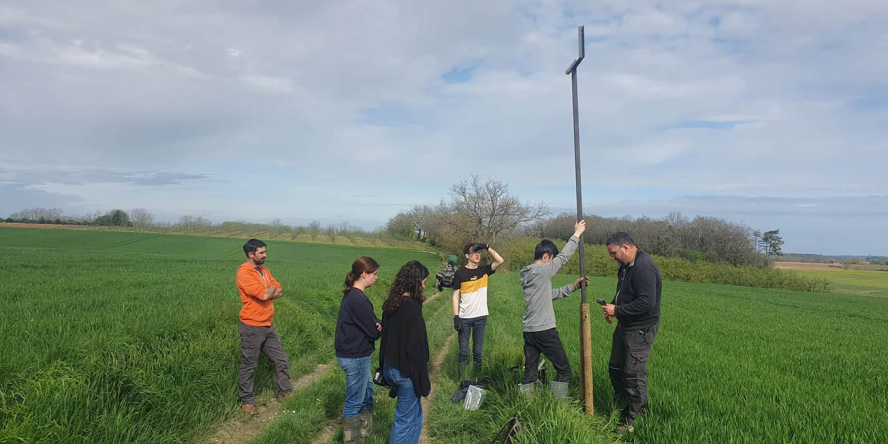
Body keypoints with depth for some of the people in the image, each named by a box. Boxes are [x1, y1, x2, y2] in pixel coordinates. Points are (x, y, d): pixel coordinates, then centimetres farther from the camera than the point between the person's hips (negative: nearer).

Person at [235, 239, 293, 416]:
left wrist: (267, 293, -14)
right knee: (249, 366, 5)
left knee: (282, 360, 13)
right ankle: (247, 402, 20)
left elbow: (279, 292, 4)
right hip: (251, 328, -8)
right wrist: (271, 289, -4)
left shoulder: (264, 271, 11)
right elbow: (264, 294, -25)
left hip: (267, 326, 8)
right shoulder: (244, 274, -16)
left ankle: (286, 393, 28)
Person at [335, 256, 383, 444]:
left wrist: (378, 324, -14)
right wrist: (380, 326, 2)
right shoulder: (358, 300, -25)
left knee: (367, 392, 23)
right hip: (355, 357, -10)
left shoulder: (352, 295, 7)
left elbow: (370, 320, 7)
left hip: (352, 353, 10)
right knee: (354, 401, 5)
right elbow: (373, 331, -20)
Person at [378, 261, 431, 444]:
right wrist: (423, 381, -14)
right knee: (406, 419, 8)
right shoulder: (412, 308, -23)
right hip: (406, 371, -8)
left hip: (390, 367, 8)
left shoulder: (390, 304, 3)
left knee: (415, 413, 24)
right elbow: (416, 349, -21)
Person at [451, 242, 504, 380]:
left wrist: (487, 247, -12)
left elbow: (500, 261, -8)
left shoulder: (484, 270, 5)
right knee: (463, 351, 2)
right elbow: (455, 296, -4)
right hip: (464, 318, -3)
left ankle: (476, 379, 19)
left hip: (481, 317, 3)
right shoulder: (460, 273, -4)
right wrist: (456, 317, -10)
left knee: (478, 351, 9)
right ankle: (460, 380, 12)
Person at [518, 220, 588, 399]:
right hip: (545, 331, -8)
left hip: (529, 330, 8)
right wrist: (576, 234, 7)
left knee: (529, 374, 12)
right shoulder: (542, 270, -13)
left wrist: (573, 287, 19)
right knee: (564, 371, 4)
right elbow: (564, 256, -4)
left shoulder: (525, 274, 13)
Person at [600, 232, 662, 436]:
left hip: (640, 330, -10)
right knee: (615, 369, 18)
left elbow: (647, 303, -30)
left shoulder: (644, 268, -24)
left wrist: (617, 311, -21)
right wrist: (612, 306, 2)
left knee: (634, 375, -2)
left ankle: (634, 422, 13)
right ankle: (620, 410, 34)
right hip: (625, 326, 10)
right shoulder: (626, 266, 9)